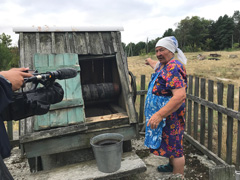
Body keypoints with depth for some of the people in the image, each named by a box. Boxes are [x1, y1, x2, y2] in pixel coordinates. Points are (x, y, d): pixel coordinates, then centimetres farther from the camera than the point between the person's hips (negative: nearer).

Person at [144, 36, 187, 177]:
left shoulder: (173, 67, -24)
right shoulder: (164, 65, 8)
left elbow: (180, 96, -33)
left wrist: (159, 115, -33)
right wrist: (150, 62, 58)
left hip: (170, 116, -10)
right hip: (164, 116, 10)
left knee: (175, 148, 3)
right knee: (170, 144, 26)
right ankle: (172, 166, 45)